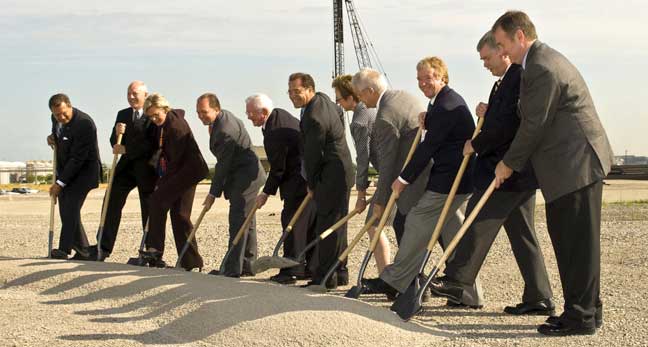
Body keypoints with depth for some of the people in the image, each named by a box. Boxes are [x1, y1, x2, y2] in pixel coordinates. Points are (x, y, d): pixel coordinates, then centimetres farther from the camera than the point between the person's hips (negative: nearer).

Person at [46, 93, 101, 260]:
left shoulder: (84, 123, -25)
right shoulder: (56, 119, -1)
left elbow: (77, 158, -25)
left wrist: (60, 183, -23)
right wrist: (52, 137, 1)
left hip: (84, 170, -8)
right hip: (64, 169, 8)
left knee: (70, 207, -20)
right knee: (66, 211, 5)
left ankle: (64, 249, -23)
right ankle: (82, 251, 12)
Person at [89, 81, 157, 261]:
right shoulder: (122, 115, 13)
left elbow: (152, 144, -18)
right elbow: (115, 144, 11)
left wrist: (126, 149, -19)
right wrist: (117, 133, -11)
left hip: (146, 168, -5)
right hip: (126, 165, 5)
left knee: (149, 209, 3)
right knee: (111, 202, -4)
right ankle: (103, 247, -2)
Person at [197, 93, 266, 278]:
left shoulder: (225, 129, -23)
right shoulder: (224, 116, 9)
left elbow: (223, 164, -20)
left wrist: (213, 193, -14)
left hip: (245, 176, -11)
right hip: (247, 174, 11)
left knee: (238, 220, -12)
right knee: (246, 221, 13)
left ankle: (233, 268, -12)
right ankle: (247, 265, 20)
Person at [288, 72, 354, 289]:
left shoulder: (314, 118, -23)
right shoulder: (322, 98, 9)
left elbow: (313, 155, -17)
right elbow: (340, 114, 29)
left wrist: (312, 184, -3)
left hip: (331, 177, -11)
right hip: (339, 172, 11)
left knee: (327, 226, -8)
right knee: (335, 226, 15)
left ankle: (325, 277, -4)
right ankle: (339, 274, 23)